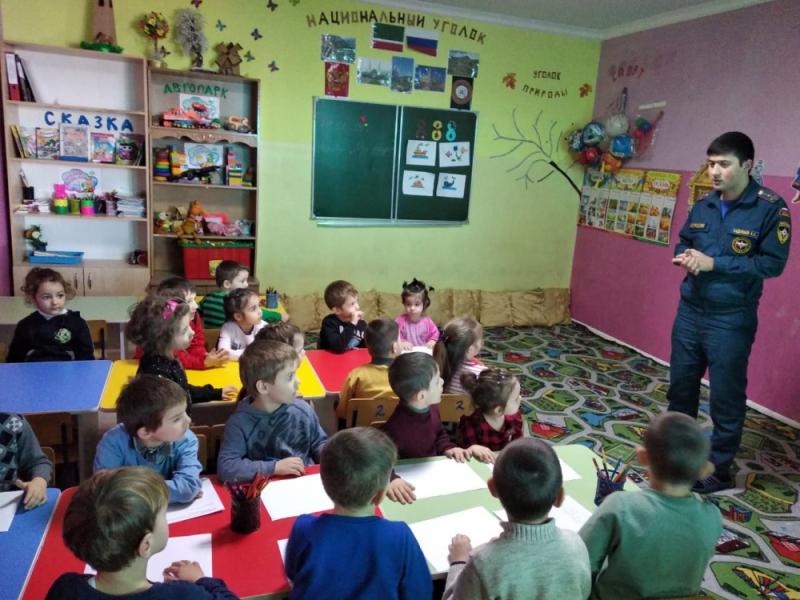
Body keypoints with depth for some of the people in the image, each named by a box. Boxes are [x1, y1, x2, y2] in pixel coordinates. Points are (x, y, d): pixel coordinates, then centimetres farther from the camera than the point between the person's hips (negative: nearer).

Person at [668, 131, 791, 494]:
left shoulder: (770, 208, -11)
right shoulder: (702, 205, 7)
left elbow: (773, 262, -14)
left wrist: (714, 263, -20)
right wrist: (686, 257, -5)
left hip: (731, 321, -6)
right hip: (689, 312, 6)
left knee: (726, 398, 5)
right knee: (680, 385, 16)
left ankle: (718, 471, 21)